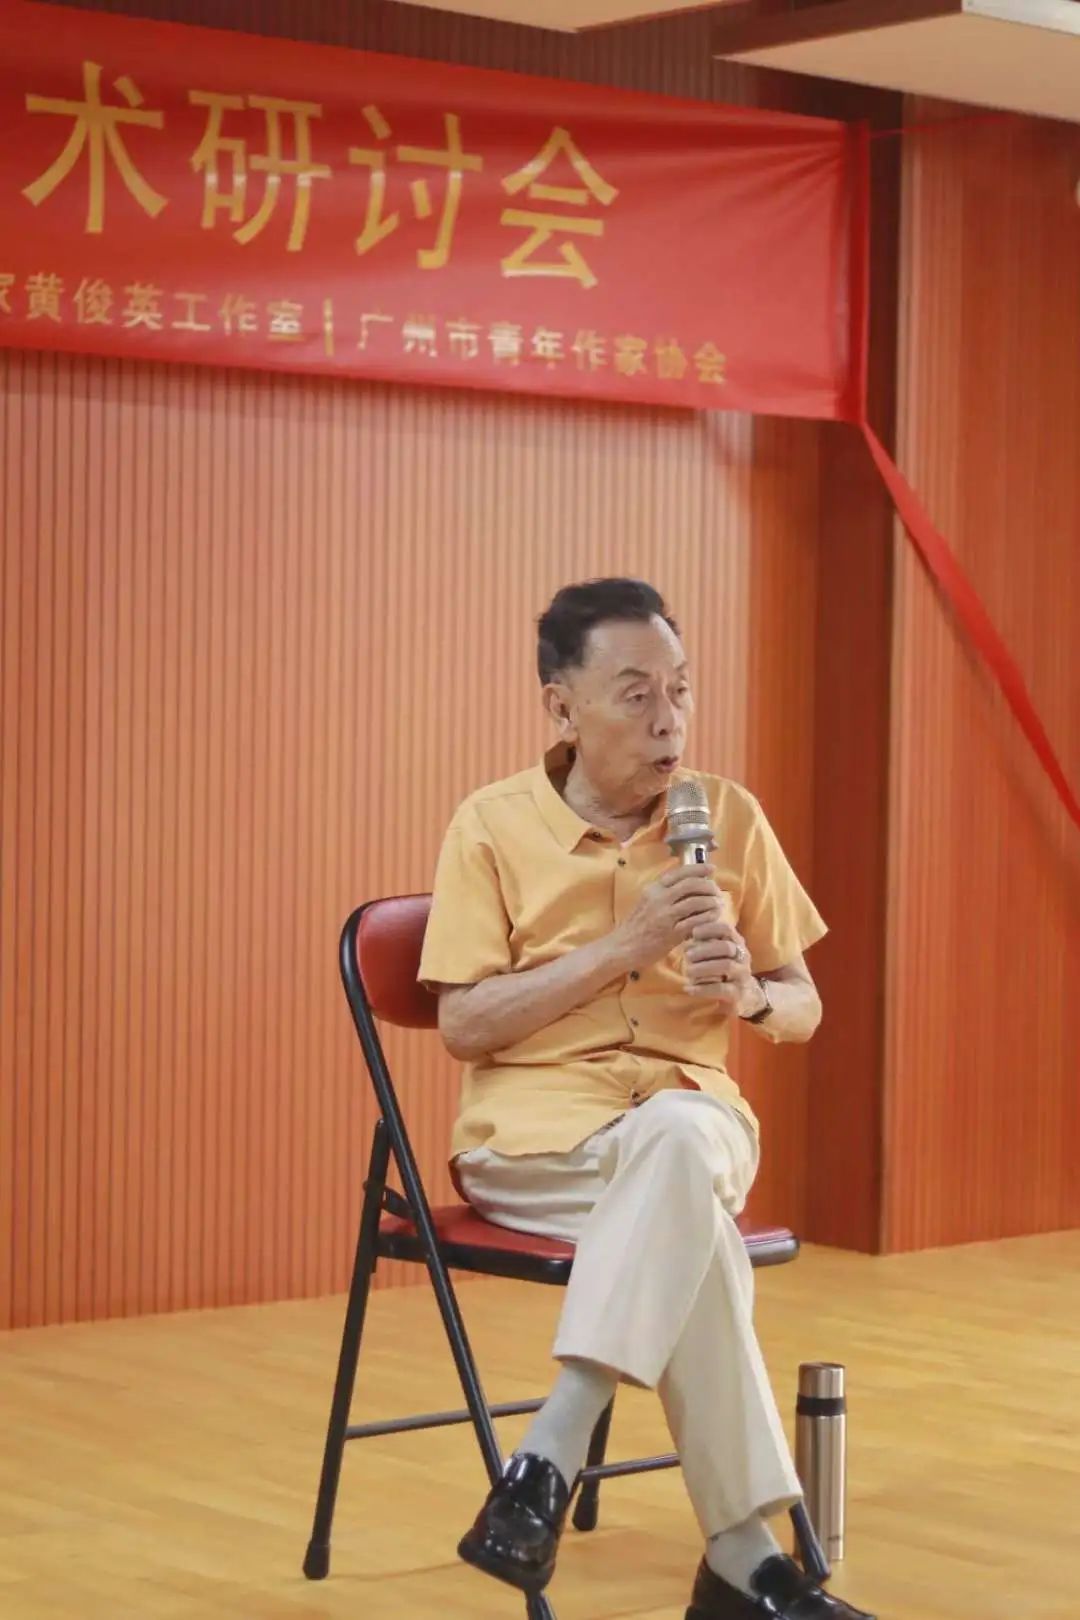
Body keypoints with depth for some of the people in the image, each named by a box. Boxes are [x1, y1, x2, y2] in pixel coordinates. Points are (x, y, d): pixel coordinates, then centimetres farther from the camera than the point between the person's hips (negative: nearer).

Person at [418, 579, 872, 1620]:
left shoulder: (731, 818, 6)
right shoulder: (493, 825, -2)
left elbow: (803, 1010, 12)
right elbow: (463, 1024, -8)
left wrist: (750, 994, -12)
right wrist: (624, 945, -16)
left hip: (692, 1115, 2)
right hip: (534, 1130, -2)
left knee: (674, 1139, -38)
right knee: (691, 1223, -36)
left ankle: (551, 1456, -37)